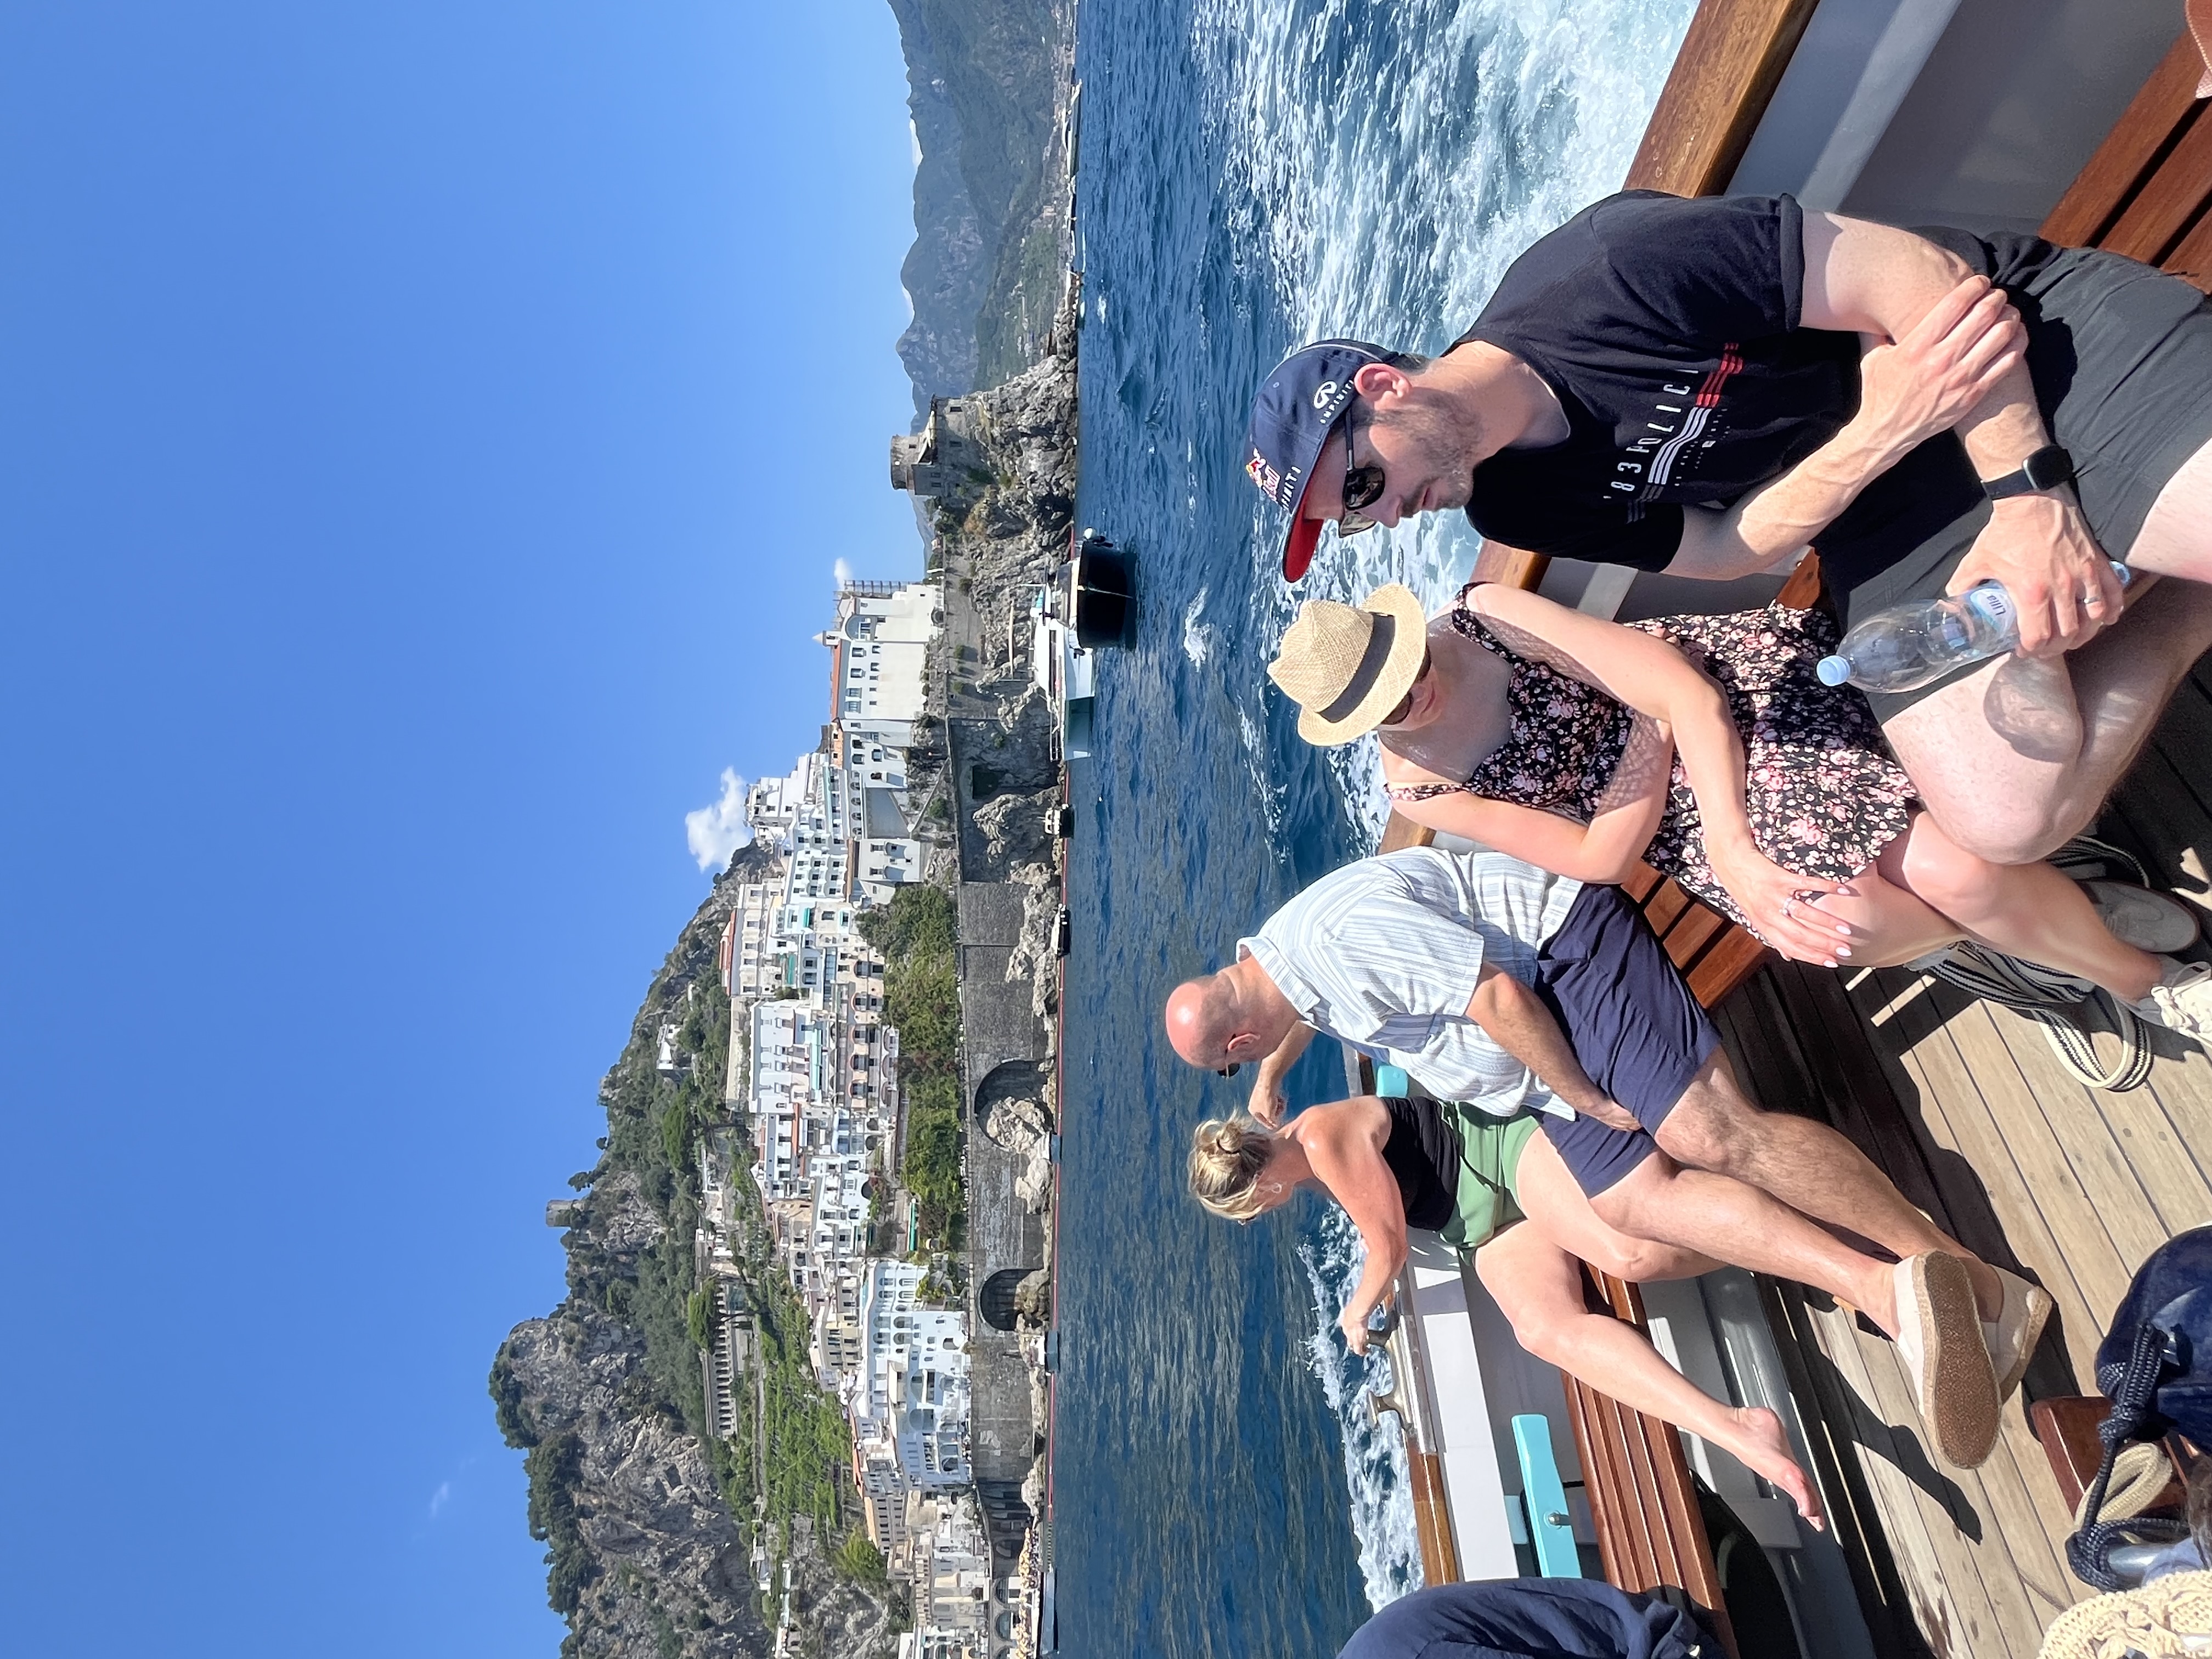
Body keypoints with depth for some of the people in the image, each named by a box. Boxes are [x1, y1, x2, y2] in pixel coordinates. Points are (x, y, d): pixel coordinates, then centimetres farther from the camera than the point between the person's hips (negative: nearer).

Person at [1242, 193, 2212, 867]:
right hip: (1884, 508, 4)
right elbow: (1736, 549, -3)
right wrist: (1877, 433, -21)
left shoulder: (1611, 265, -25)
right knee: (2002, 820, -14)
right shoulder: (1513, 509, -6)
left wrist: (2031, 493, -23)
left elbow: (1935, 278, -18)